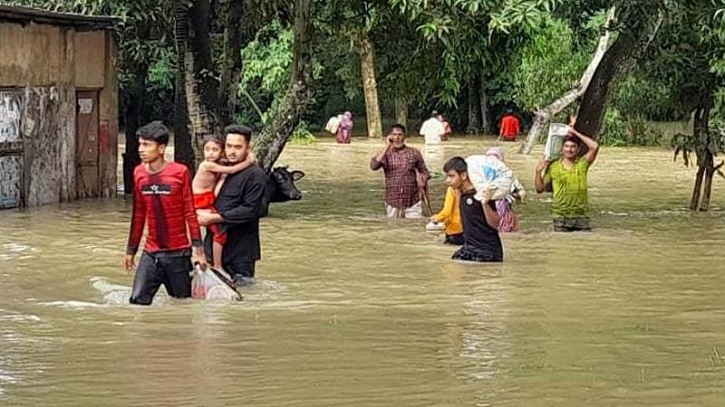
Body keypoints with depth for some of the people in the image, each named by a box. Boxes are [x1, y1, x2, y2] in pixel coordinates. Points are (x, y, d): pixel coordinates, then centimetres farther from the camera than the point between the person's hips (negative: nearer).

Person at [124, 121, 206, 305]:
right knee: (138, 301, -9)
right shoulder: (139, 173, 5)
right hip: (151, 253, 3)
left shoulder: (180, 173, -8)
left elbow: (190, 214, -6)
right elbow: (138, 215, 13)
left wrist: (198, 248, -11)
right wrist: (131, 250, 14)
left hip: (178, 253, -3)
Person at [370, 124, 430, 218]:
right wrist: (387, 146, -18)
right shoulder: (386, 154, 1)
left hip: (413, 202, -1)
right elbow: (373, 166, -18)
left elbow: (424, 172, 11)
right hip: (393, 203, 1)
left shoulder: (414, 153, 2)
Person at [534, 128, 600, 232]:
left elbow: (594, 147, -10)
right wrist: (538, 171, -6)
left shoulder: (582, 164, 4)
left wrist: (576, 134, -4)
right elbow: (540, 188, 8)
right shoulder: (553, 167, 5)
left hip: (581, 216, 0)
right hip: (561, 216, 0)